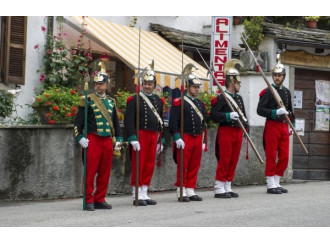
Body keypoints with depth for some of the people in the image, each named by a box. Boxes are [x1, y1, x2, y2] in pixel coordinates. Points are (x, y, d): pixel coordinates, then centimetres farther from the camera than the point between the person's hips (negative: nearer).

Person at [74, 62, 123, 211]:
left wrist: (118, 139, 13)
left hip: (108, 141, 5)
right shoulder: (88, 101, -1)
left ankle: (100, 200, 15)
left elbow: (115, 122, 22)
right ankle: (88, 201, 0)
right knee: (90, 172, -5)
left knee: (105, 173, 7)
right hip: (93, 141, -5)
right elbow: (78, 121, -3)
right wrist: (80, 138, -13)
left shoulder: (111, 102, 15)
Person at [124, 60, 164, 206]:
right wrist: (133, 139, -18)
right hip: (140, 136, -6)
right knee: (138, 166, -4)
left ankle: (144, 194, 15)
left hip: (153, 137, 6)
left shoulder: (158, 100, 15)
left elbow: (161, 121, 19)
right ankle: (137, 196, 0)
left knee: (149, 166, 7)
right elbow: (128, 120, -11)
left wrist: (161, 141, 15)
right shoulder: (135, 99, -4)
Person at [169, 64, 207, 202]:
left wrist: (203, 141, 19)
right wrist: (177, 138, -18)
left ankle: (191, 191, 14)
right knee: (182, 167, -4)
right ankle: (181, 193, 0)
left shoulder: (200, 104, 17)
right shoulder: (179, 103, -6)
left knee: (194, 167, 8)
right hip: (185, 139, -7)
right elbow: (173, 122, -12)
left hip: (197, 139, 7)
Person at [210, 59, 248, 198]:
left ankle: (228, 188, 16)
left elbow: (243, 114, 26)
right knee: (224, 160, -7)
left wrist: (245, 126, 14)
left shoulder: (239, 98, 17)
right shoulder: (221, 98, -8)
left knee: (234, 161, 9)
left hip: (238, 132, 8)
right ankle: (219, 189, -2)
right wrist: (228, 116, -24)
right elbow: (213, 115, -16)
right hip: (226, 132, -8)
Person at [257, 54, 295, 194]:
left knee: (284, 157, 7)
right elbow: (260, 110, -13)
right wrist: (276, 112, -22)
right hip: (272, 126, -7)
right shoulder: (267, 92, -6)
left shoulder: (287, 92, 15)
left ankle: (276, 182, 17)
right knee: (271, 156, -4)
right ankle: (271, 185, 1)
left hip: (284, 126, 7)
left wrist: (292, 125, 16)